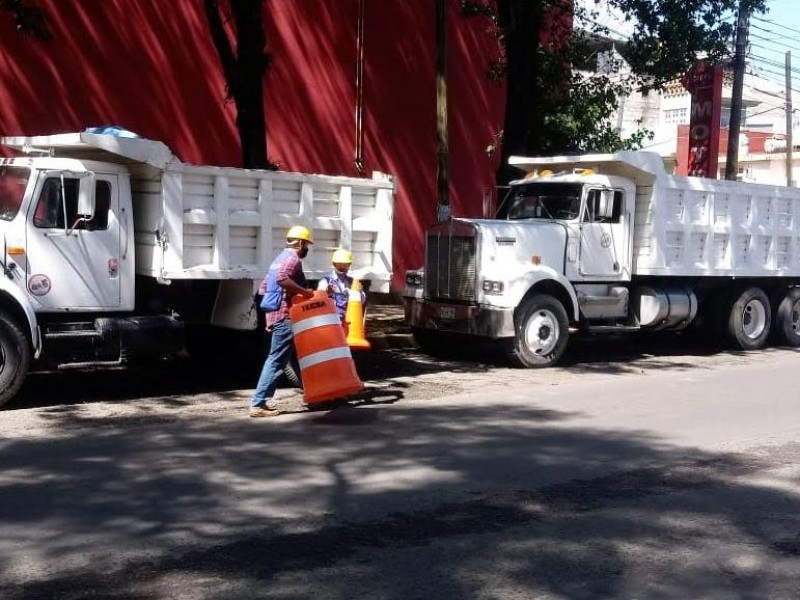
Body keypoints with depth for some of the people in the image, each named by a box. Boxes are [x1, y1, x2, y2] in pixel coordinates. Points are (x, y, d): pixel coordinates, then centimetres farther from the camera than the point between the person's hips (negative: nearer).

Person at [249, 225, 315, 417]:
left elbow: (264, 287, 23)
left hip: (275, 315, 10)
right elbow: (282, 278, -31)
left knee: (276, 358, 15)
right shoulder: (293, 259, -10)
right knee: (277, 360, -9)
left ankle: (264, 399, 17)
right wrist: (304, 291, -24)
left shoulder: (281, 258, 21)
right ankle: (258, 403, -10)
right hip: (285, 316, -10)